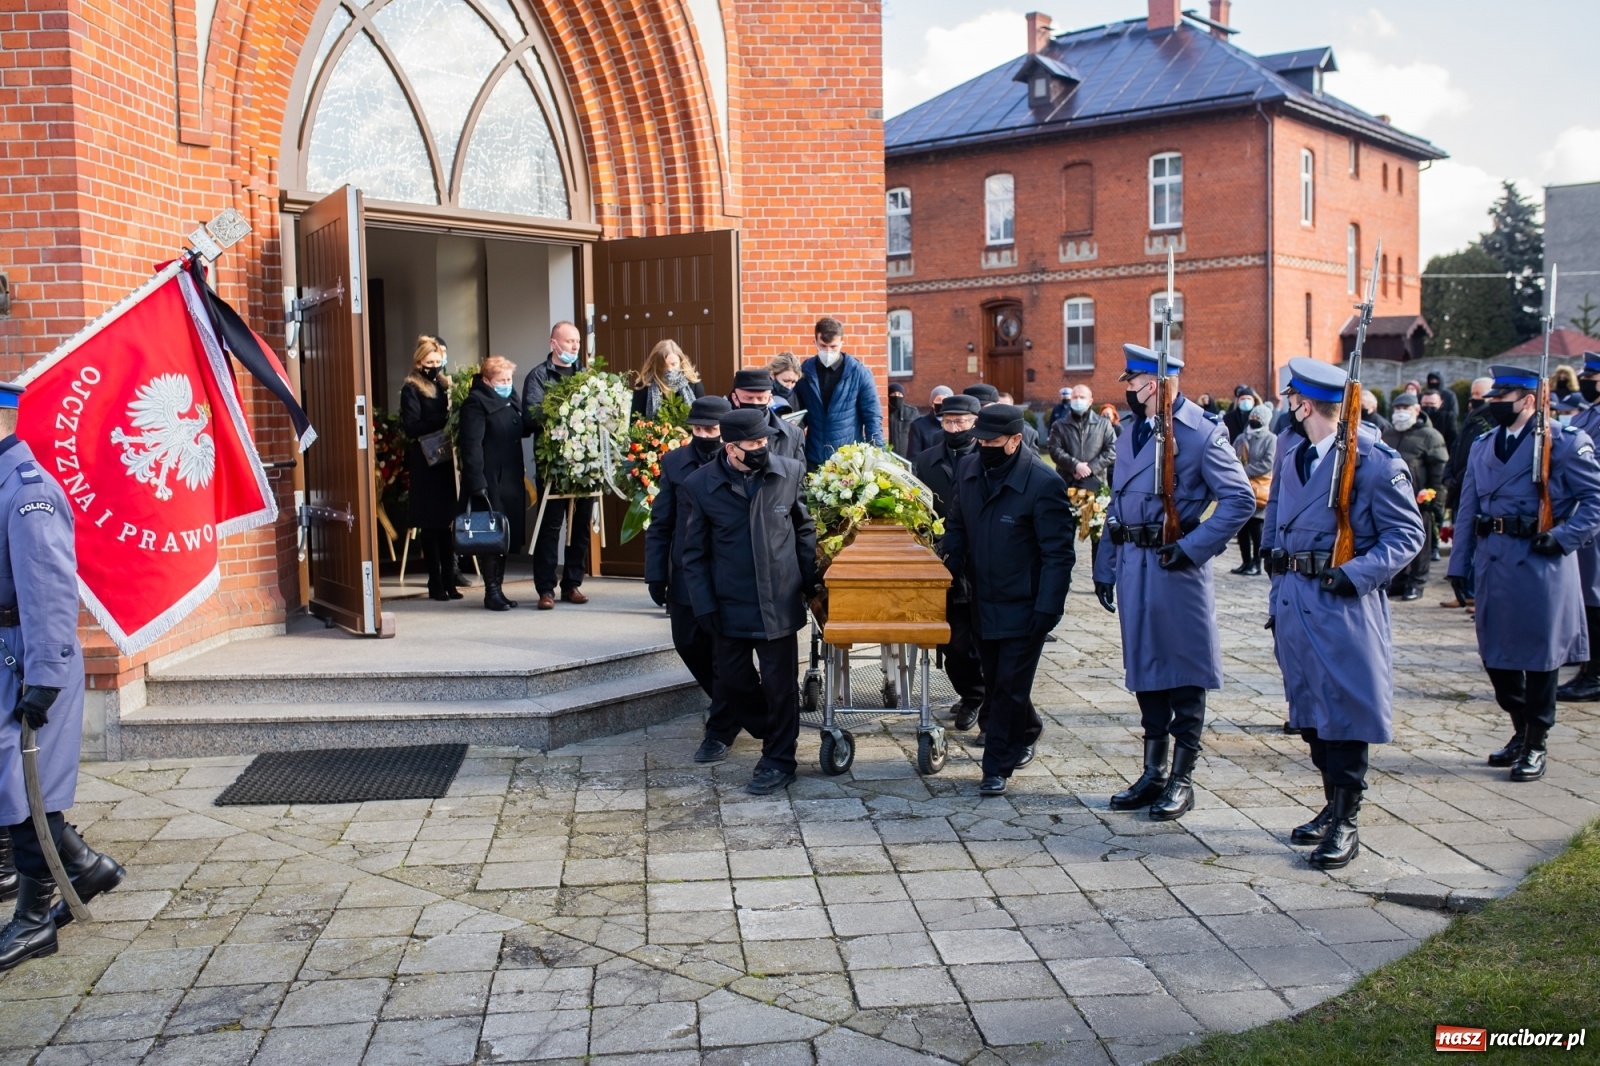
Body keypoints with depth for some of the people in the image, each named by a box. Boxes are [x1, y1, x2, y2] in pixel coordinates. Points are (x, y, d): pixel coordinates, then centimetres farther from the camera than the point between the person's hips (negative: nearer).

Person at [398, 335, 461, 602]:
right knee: (431, 524, 1)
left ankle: (449, 580, 12)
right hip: (426, 465, -4)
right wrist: (443, 420, -20)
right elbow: (412, 426, -11)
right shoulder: (411, 390, -1)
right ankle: (436, 583, 7)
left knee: (447, 522, 6)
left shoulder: (446, 385, 14)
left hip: (448, 461, 4)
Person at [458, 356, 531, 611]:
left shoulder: (509, 402, 18)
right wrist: (477, 482, -22)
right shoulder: (476, 403, -9)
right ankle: (491, 591, 1)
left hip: (510, 480, 8)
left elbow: (524, 428, 28)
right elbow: (472, 445, -16)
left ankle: (498, 588, 17)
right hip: (489, 482, -8)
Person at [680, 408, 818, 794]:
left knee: (779, 683, 2)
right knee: (733, 679, 13)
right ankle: (774, 730, 40)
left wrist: (809, 583, 2)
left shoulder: (790, 473, -3)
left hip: (779, 600, -1)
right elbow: (695, 553, 0)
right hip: (729, 604, 1)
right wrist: (704, 605, -6)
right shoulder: (701, 484, -5)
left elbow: (804, 530, 8)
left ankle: (778, 761, 17)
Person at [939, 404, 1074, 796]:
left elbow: (1058, 554, -15)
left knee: (1009, 689, -2)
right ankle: (1026, 734, 43)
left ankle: (997, 767, 9)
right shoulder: (968, 470, 2)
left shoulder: (1043, 482, -17)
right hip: (984, 603, 6)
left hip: (1023, 609, -6)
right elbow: (957, 525, 15)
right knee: (996, 685, 18)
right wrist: (950, 569, -1)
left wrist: (1047, 610, -19)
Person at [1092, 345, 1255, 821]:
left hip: (1174, 567, -7)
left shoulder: (1202, 433, -10)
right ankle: (1153, 774, 24)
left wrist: (1193, 547, -17)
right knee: (1145, 669, 13)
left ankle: (1182, 779, 12)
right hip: (1133, 564, 7)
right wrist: (1105, 567, 13)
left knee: (1183, 672, 2)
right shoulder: (1131, 431, 12)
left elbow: (1241, 499, -12)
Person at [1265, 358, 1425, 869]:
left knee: (1344, 708, -3)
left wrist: (1357, 573, -19)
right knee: (1309, 710, 14)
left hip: (1343, 603, -7)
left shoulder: (1375, 460, -12)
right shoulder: (1292, 454, 10)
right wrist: (1274, 557, 11)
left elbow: (1407, 534, -9)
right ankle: (1333, 806, 30)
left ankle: (1344, 824, 7)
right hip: (1293, 599, 7)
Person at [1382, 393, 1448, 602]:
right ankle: (1398, 582, 20)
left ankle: (1416, 584, 8)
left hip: (1419, 501, -6)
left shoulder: (1429, 436, -3)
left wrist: (1436, 502, -13)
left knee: (1419, 545, 1)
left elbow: (1439, 473, -8)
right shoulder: (1387, 435, 15)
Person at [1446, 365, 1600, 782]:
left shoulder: (1564, 442, -6)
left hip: (1540, 564, -6)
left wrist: (1564, 537, -14)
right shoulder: (1483, 446, 11)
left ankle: (1536, 745, 16)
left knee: (1538, 654, 3)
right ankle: (1521, 731, 29)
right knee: (1495, 653, 11)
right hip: (1492, 563, 6)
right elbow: (1467, 510, 11)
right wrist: (1460, 564, 7)